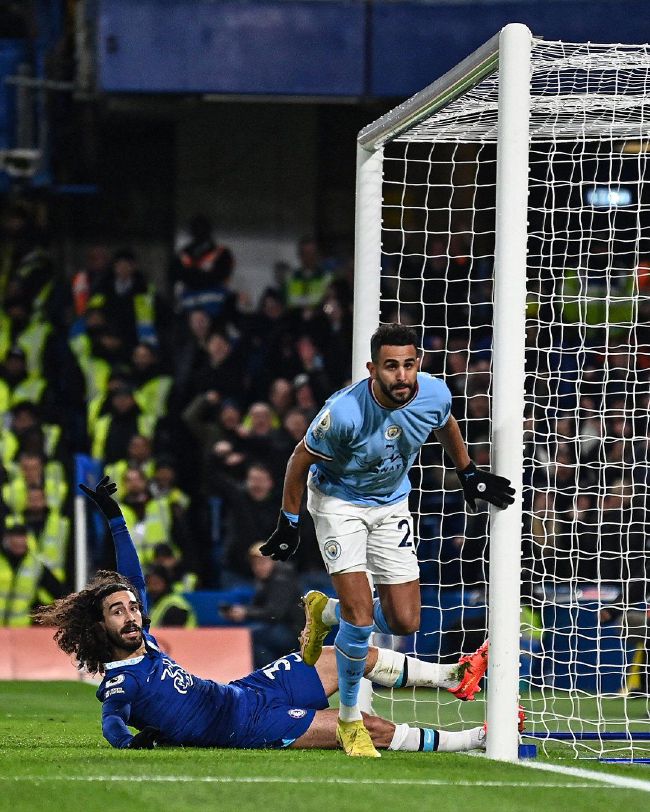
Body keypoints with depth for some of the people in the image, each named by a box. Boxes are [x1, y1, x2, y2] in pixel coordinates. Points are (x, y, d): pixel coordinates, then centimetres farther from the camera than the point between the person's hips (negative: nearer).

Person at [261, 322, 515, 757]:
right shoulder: (345, 412, -33)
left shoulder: (434, 394, -20)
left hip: (392, 504, 5)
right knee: (361, 619, -16)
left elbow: (447, 425, 7)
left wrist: (469, 474, 16)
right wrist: (289, 523, -9)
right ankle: (350, 720, 6)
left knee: (404, 622, 2)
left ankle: (326, 610, 32)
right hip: (338, 502, -5)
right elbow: (301, 459, -15)